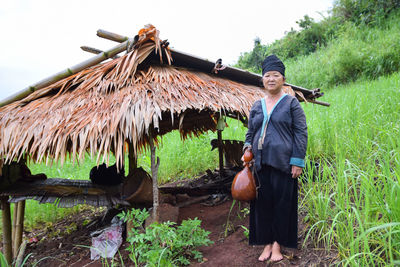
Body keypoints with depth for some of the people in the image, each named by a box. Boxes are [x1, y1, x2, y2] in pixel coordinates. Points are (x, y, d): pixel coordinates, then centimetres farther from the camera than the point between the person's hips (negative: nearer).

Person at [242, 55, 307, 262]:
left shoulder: (291, 103, 1)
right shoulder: (256, 106, 13)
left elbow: (301, 133, -3)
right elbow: (250, 132, 21)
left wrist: (297, 161, -10)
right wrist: (247, 148, 2)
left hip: (283, 163, -4)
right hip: (260, 163, 4)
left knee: (282, 203, 2)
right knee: (262, 203, 7)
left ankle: (278, 244, 16)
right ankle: (266, 243, 20)